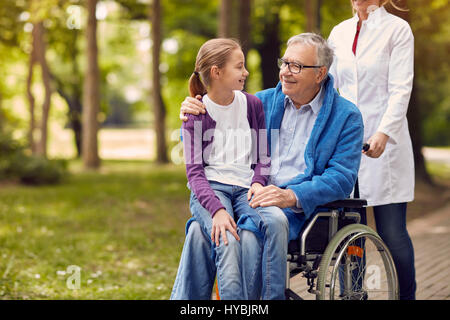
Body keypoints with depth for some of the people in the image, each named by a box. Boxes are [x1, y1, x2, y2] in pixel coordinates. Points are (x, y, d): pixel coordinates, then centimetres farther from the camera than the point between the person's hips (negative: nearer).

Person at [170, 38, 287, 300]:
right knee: (228, 240, -34)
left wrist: (258, 181, -8)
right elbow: (194, 170, -5)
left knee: (277, 220, -32)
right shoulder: (196, 112, 4)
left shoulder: (253, 105, 13)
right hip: (210, 189, -2)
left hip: (246, 188, 2)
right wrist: (216, 209, -22)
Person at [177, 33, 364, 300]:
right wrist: (192, 114, -2)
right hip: (250, 195, 4)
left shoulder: (346, 116, 4)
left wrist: (292, 196, -23)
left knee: (251, 236, -35)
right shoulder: (265, 101, 17)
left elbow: (342, 178, -7)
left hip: (300, 207, -4)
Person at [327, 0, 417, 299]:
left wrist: (384, 133, -20)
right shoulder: (339, 32, 14)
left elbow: (400, 89, -8)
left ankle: (407, 294, 11)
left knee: (392, 232, -4)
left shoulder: (397, 28, 0)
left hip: (384, 143, -4)